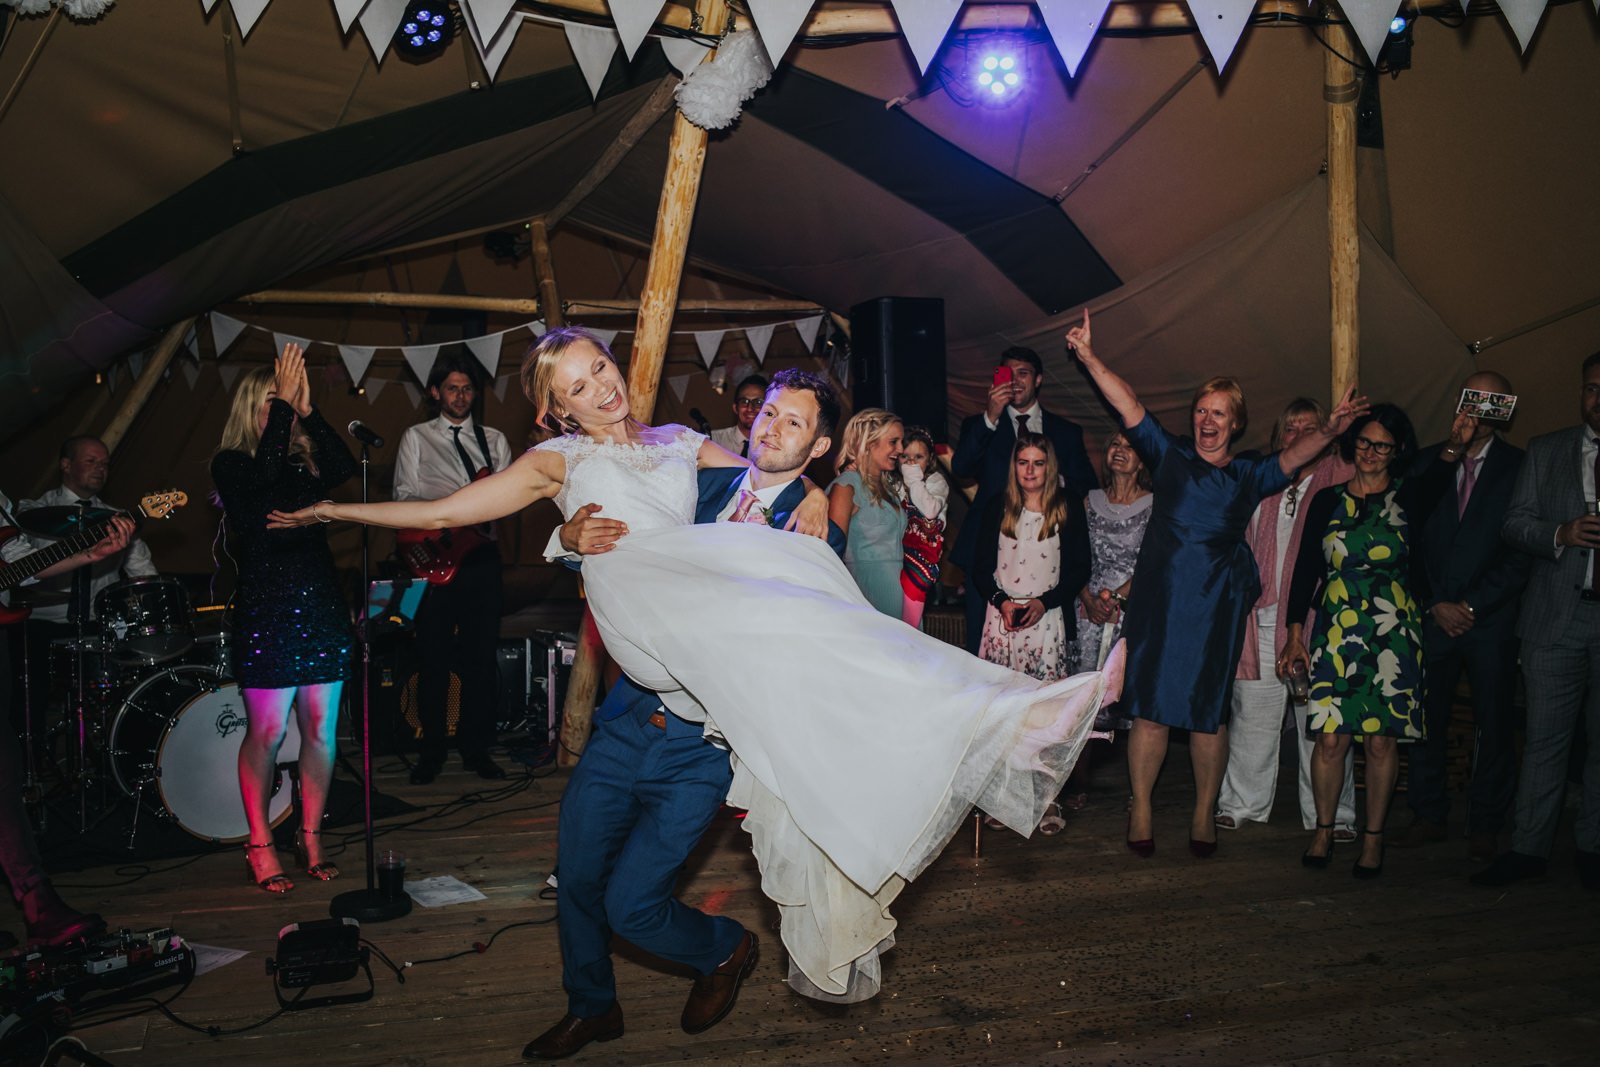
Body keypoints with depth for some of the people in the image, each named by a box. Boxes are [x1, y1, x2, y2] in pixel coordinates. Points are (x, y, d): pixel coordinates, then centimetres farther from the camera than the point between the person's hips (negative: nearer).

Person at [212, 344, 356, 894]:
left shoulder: (306, 459, 12)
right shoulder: (231, 464, 1)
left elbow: (347, 469, -8)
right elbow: (264, 475, -21)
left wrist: (307, 410, -9)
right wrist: (285, 404, -14)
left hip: (321, 607, 4)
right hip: (266, 611, -4)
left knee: (320, 730, 5)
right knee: (266, 732, -2)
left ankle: (311, 839, 17)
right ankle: (260, 847, 10)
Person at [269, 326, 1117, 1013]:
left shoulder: (681, 444, 30)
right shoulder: (558, 461, 23)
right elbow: (442, 511, 22)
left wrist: (814, 493, 9)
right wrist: (337, 510, 19)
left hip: (716, 596, 5)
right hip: (638, 599, -4)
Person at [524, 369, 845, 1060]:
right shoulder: (701, 483, 6)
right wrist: (573, 536, -14)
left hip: (701, 745, -4)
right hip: (629, 718, 4)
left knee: (628, 906, -3)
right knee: (576, 880, 12)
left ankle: (726, 950, 29)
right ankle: (591, 1010, 40)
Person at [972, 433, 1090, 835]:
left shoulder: (1068, 510, 4)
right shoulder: (998, 508, 9)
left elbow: (1079, 569, 2)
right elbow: (981, 567, 9)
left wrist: (1044, 602, -9)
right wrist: (1002, 601, -7)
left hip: (1047, 619, -1)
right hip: (1002, 617, 2)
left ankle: (1046, 797, 2)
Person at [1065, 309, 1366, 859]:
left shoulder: (1250, 476, 12)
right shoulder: (1170, 456, 9)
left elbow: (1293, 457, -1)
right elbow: (1128, 405, 4)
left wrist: (1329, 429, -21)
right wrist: (1089, 357, -2)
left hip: (1217, 605, 1)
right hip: (1158, 600, -1)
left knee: (1208, 710, 6)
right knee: (1150, 705, -1)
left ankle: (1204, 813, 18)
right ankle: (1141, 810, 9)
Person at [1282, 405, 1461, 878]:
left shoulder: (1407, 498, 4)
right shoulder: (1327, 501, 8)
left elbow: (1433, 481, -22)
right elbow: (1305, 569, 7)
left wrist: (1452, 450, -42)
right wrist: (1294, 634, 1)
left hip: (1392, 634, -1)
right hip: (1336, 631, 1)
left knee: (1383, 739, 1)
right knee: (1331, 738, -2)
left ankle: (1373, 839, 15)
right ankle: (1323, 830, 16)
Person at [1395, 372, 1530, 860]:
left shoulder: (1519, 467, 1)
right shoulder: (1425, 463, 8)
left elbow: (1522, 554, -3)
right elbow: (1410, 544, 7)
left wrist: (1471, 606, -9)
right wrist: (1435, 605, -3)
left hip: (1492, 619, -2)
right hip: (1432, 616, 2)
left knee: (1493, 726, 4)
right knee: (1425, 720, 4)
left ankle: (1485, 827, 15)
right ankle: (1429, 816, 16)